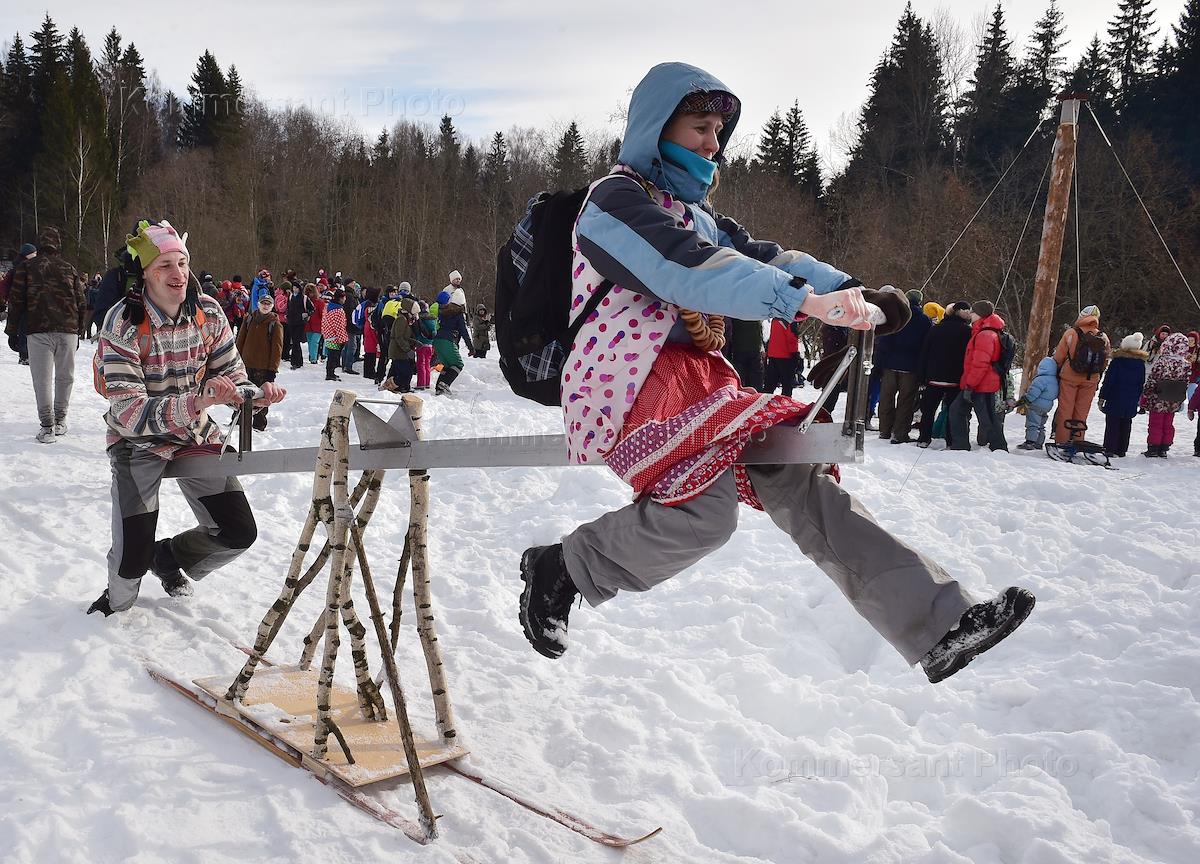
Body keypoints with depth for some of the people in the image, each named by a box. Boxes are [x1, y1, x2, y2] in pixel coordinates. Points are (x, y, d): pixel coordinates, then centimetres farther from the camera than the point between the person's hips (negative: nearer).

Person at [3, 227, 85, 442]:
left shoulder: (27, 267, 5)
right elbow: (81, 302, 11)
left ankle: (47, 425, -5)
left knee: (42, 379, 0)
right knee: (65, 377, 12)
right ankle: (60, 420, 18)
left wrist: (12, 331, 7)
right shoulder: (69, 268, 10)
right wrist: (78, 331, 18)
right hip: (67, 330, 2)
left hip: (38, 331, -1)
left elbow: (16, 300, 2)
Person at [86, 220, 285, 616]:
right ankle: (118, 598, 26)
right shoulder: (123, 322, -23)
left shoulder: (208, 311, -10)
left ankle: (171, 557, 31)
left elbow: (231, 376, -2)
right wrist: (195, 402, -47)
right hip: (139, 439, -4)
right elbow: (128, 411, -31)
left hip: (197, 434, 4)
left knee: (240, 532, 0)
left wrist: (258, 393, -27)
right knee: (133, 557, -13)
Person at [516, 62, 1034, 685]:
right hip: (626, 387, -8)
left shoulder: (695, 211, 27)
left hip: (691, 376, 8)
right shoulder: (616, 196, -2)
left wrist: (851, 294, -4)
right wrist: (802, 298, -29)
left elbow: (759, 255, 13)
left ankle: (935, 624, -12)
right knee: (707, 507, -30)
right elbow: (690, 269, -19)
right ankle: (563, 568, -8)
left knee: (795, 478, -8)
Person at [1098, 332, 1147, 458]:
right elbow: (1141, 384, 9)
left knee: (1112, 423, 0)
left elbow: (1108, 380, -10)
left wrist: (1102, 397, -5)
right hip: (1131, 401, 4)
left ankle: (1110, 448, -4)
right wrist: (1137, 398, 17)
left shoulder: (1117, 361, -10)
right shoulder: (1141, 363, 4)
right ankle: (1122, 450, 15)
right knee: (1126, 424, 13)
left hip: (1115, 399, -4)